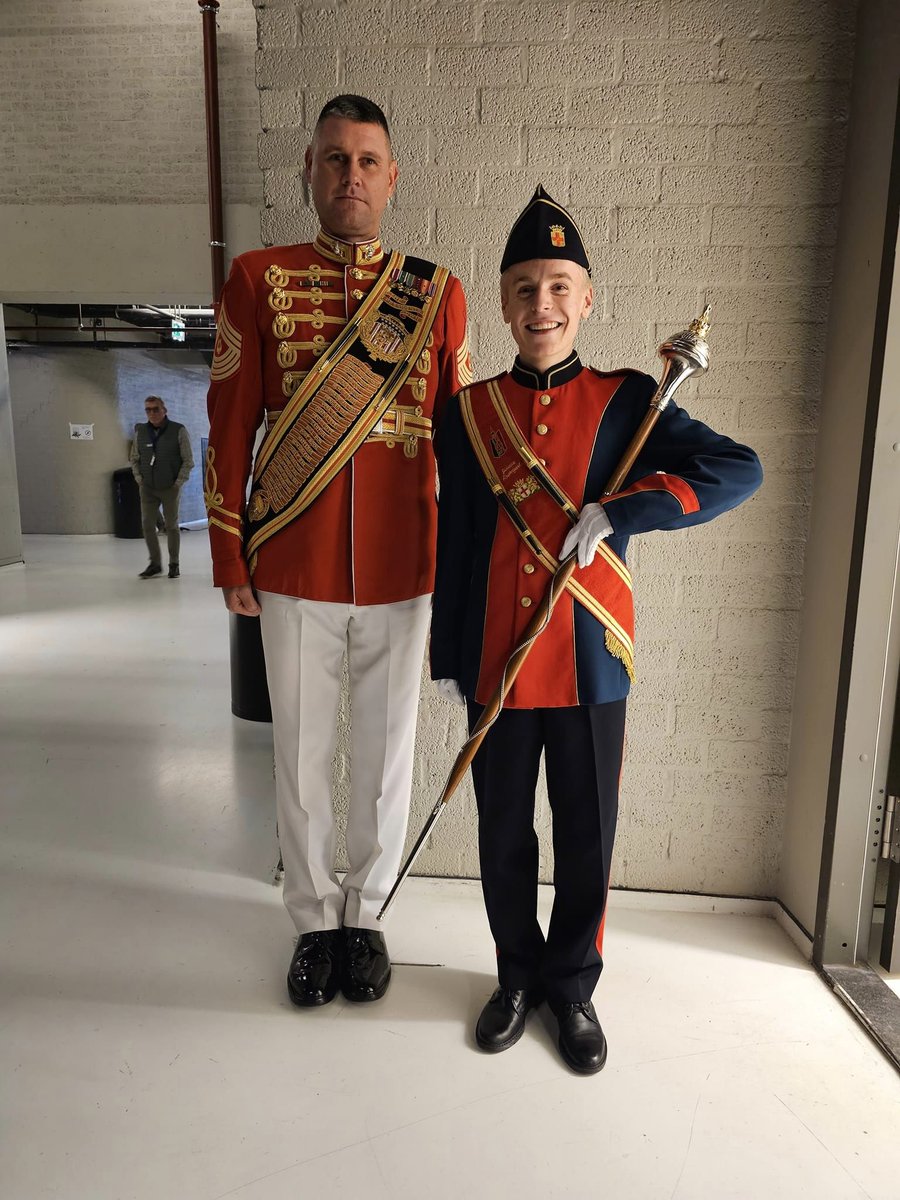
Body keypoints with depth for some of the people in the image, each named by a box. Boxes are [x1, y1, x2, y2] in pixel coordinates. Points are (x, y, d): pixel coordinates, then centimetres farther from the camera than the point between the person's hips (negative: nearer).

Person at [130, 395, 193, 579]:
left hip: (170, 488, -3)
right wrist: (139, 478, 4)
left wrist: (179, 482, -9)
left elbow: (188, 460, -5)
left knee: (171, 526, 4)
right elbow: (134, 459, 15)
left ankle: (174, 565, 16)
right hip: (148, 488, 3)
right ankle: (155, 563, 13)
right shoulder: (140, 431, 5)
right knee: (147, 525, 1)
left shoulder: (178, 431, -6)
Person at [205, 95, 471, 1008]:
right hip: (294, 574, 0)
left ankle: (366, 911, 36)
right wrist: (231, 562, 0)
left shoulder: (437, 293, 5)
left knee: (386, 754, 12)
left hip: (402, 574, 1)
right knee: (301, 756, 12)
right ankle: (315, 921, 35)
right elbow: (229, 427, 3)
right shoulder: (258, 280, 3)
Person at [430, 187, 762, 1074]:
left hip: (590, 664, -1)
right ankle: (518, 977, 39)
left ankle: (573, 986, 37)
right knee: (503, 834, 14)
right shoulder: (467, 412, 3)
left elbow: (740, 471, -9)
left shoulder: (626, 401, -1)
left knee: (586, 836, 12)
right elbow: (454, 544, 5)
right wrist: (446, 660, 5)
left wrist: (617, 511, -21)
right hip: (496, 666, 1)